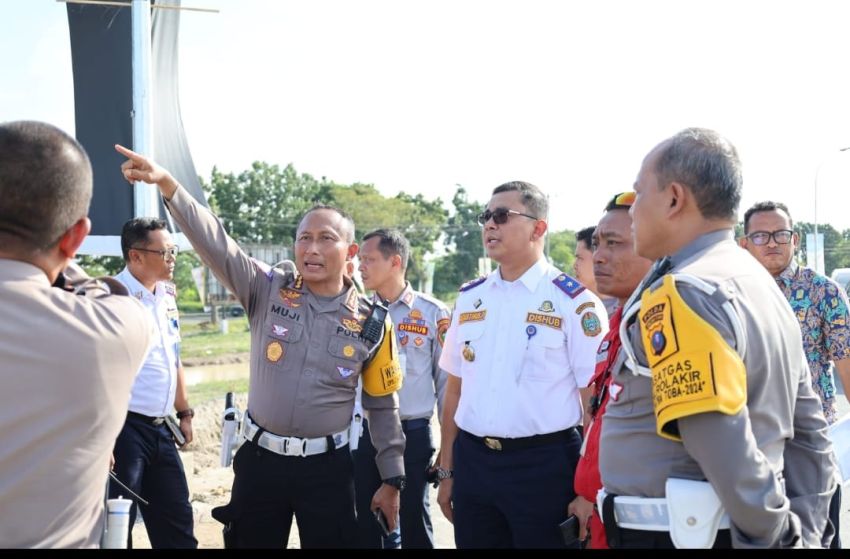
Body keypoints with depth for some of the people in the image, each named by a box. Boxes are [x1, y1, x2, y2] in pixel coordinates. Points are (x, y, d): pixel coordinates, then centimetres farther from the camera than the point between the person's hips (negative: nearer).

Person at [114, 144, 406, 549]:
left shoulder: (372, 325, -3)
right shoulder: (269, 291, -3)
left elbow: (383, 406, 5)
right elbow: (213, 241, -15)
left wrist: (392, 480, 6)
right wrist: (166, 183, -29)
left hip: (327, 468, -1)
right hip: (260, 459, 1)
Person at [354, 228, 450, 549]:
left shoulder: (432, 313, -5)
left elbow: (446, 379, -2)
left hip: (413, 435, -3)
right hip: (364, 433, 3)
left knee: (413, 523, 8)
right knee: (364, 525, 13)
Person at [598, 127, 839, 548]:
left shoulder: (682, 295, -19)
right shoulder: (760, 283, 11)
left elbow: (728, 455, -25)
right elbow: (807, 432, 14)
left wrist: (777, 536, -11)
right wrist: (802, 533, 15)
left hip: (672, 534, -9)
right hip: (737, 529, 9)